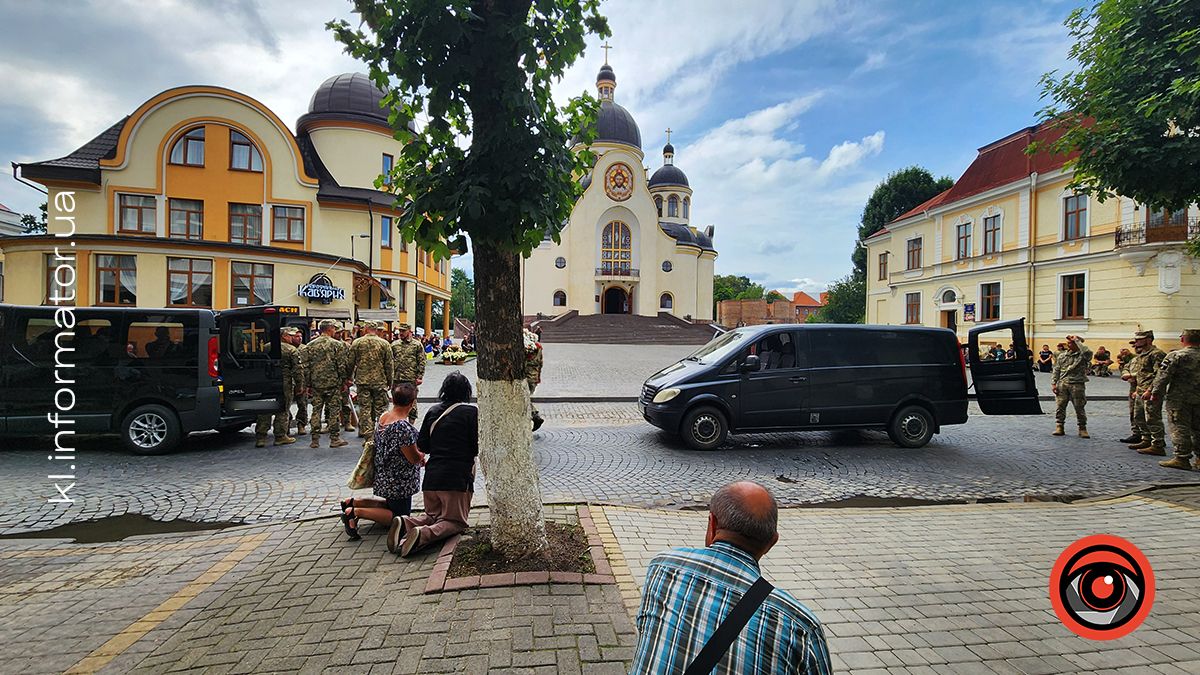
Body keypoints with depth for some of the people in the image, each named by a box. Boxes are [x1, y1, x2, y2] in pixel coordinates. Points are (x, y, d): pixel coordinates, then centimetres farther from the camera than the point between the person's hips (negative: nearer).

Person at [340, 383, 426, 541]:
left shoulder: (383, 416, -1)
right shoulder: (403, 427, -30)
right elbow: (414, 458, -22)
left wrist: (418, 456, 7)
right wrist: (422, 454, 1)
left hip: (384, 476, 9)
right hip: (398, 481, -9)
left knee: (392, 504, 29)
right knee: (400, 517, 7)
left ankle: (353, 502, 18)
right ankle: (356, 512, -5)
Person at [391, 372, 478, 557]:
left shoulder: (433, 411, 8)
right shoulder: (471, 412, -5)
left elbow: (422, 446, 9)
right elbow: (476, 447, -6)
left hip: (432, 474, 5)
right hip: (458, 476, -5)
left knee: (432, 515, 23)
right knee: (455, 521, 7)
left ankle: (405, 523, -7)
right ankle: (423, 535, -22)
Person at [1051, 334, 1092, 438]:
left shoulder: (1082, 356, -1)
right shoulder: (1062, 356, 12)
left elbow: (1088, 352, -27)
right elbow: (1056, 370, 13)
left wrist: (1077, 340, -14)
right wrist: (1053, 383, 3)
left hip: (1077, 385, -3)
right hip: (1062, 384, 3)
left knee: (1079, 408, 3)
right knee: (1060, 406, 2)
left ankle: (1082, 429, 13)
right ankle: (1059, 427, 8)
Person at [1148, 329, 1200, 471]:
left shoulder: (1176, 356, -12)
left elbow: (1163, 376, -14)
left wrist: (1155, 393, -5)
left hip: (1178, 398, -6)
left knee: (1180, 428, -2)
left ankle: (1181, 458, -2)